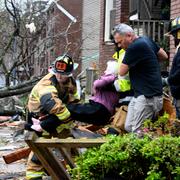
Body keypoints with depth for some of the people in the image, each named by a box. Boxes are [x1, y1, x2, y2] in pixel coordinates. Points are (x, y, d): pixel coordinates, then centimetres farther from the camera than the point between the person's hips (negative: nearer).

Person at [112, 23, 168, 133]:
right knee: (128, 127, 10)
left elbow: (122, 72, -11)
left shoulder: (135, 47, -19)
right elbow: (164, 56, 23)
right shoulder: (147, 40, 11)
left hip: (148, 96, -11)